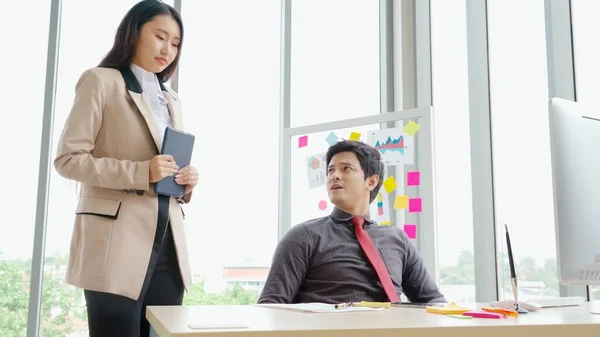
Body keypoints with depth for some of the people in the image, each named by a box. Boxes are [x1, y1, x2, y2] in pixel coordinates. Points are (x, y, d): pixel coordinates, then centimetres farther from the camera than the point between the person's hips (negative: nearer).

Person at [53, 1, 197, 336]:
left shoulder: (172, 100, 21)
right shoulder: (100, 82, 2)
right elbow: (68, 158, -6)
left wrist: (187, 182, 1)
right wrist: (140, 172, -18)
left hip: (167, 243, 6)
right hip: (117, 243, -6)